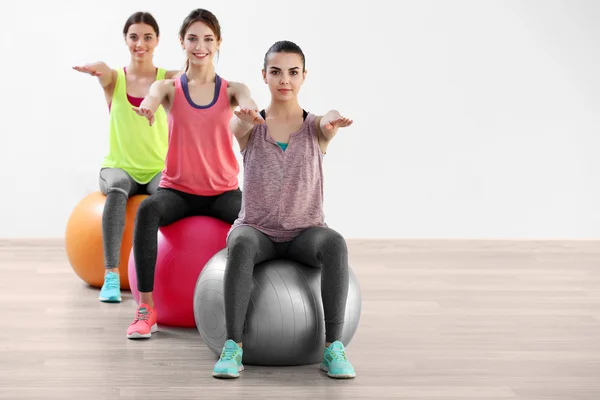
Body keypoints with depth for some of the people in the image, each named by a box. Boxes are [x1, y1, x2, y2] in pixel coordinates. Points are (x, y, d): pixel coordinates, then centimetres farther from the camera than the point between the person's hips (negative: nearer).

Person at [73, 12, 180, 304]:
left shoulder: (167, 79, 1)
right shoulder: (115, 79, 0)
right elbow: (102, 73, -25)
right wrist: (97, 69, -51)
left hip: (158, 169, 0)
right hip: (119, 166, 0)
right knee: (117, 188, -37)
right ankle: (111, 275, -39)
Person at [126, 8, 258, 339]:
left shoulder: (231, 90, 4)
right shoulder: (170, 88, 1)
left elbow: (246, 99, -20)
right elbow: (154, 95, -23)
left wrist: (249, 109, -47)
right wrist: (148, 105, -50)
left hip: (222, 191, 1)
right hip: (178, 190, -1)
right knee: (148, 209, -35)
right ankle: (146, 307, -29)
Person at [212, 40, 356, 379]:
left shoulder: (314, 127, -2)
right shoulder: (251, 126, -2)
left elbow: (328, 122, -28)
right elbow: (238, 125, -28)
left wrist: (333, 121, -54)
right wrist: (246, 120, -55)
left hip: (305, 232, 0)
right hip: (258, 229, 0)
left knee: (335, 244, -35)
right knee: (242, 244, -37)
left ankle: (333, 347, -32)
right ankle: (233, 347, -34)